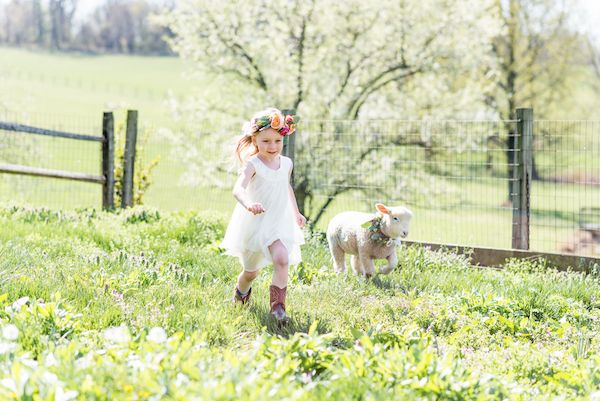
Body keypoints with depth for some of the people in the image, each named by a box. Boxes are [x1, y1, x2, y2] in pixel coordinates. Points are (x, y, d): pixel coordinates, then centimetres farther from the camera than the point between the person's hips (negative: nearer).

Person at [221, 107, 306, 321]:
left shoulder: (286, 163, 0)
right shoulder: (253, 165, -19)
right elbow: (238, 188, -35)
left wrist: (296, 213, 26)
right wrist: (248, 204, -56)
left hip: (279, 223, 3)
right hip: (254, 224, -3)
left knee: (282, 259, -25)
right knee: (251, 271, 14)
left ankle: (277, 305, -20)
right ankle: (241, 291, 48)